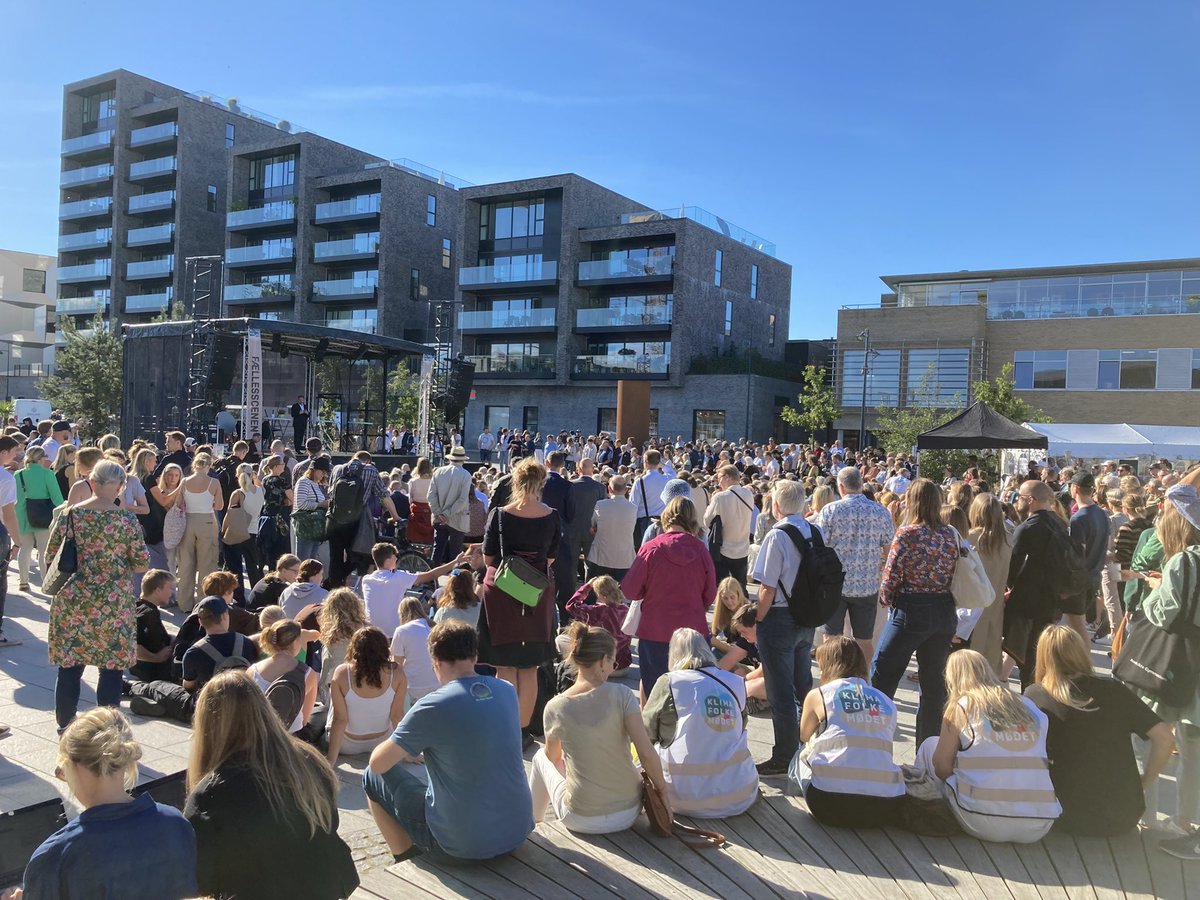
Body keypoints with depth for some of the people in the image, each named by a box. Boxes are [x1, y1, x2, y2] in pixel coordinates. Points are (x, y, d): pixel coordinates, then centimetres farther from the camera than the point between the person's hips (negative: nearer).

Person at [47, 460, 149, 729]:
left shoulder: (69, 515, -2)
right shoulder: (127, 520, -8)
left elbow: (50, 556, 5)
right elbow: (142, 564, -6)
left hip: (72, 602, 2)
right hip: (114, 604, -2)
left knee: (69, 666, 12)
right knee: (112, 667, 7)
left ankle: (65, 727, 21)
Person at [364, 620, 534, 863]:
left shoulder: (431, 707, -18)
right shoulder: (507, 691, -1)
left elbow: (377, 763, -6)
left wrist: (403, 751, 15)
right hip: (519, 832, 5)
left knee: (373, 778, 13)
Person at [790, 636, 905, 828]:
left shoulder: (818, 695, 4)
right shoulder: (887, 702, 12)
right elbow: (876, 751, 17)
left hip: (830, 805, -3)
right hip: (886, 807, 3)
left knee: (802, 754, 27)